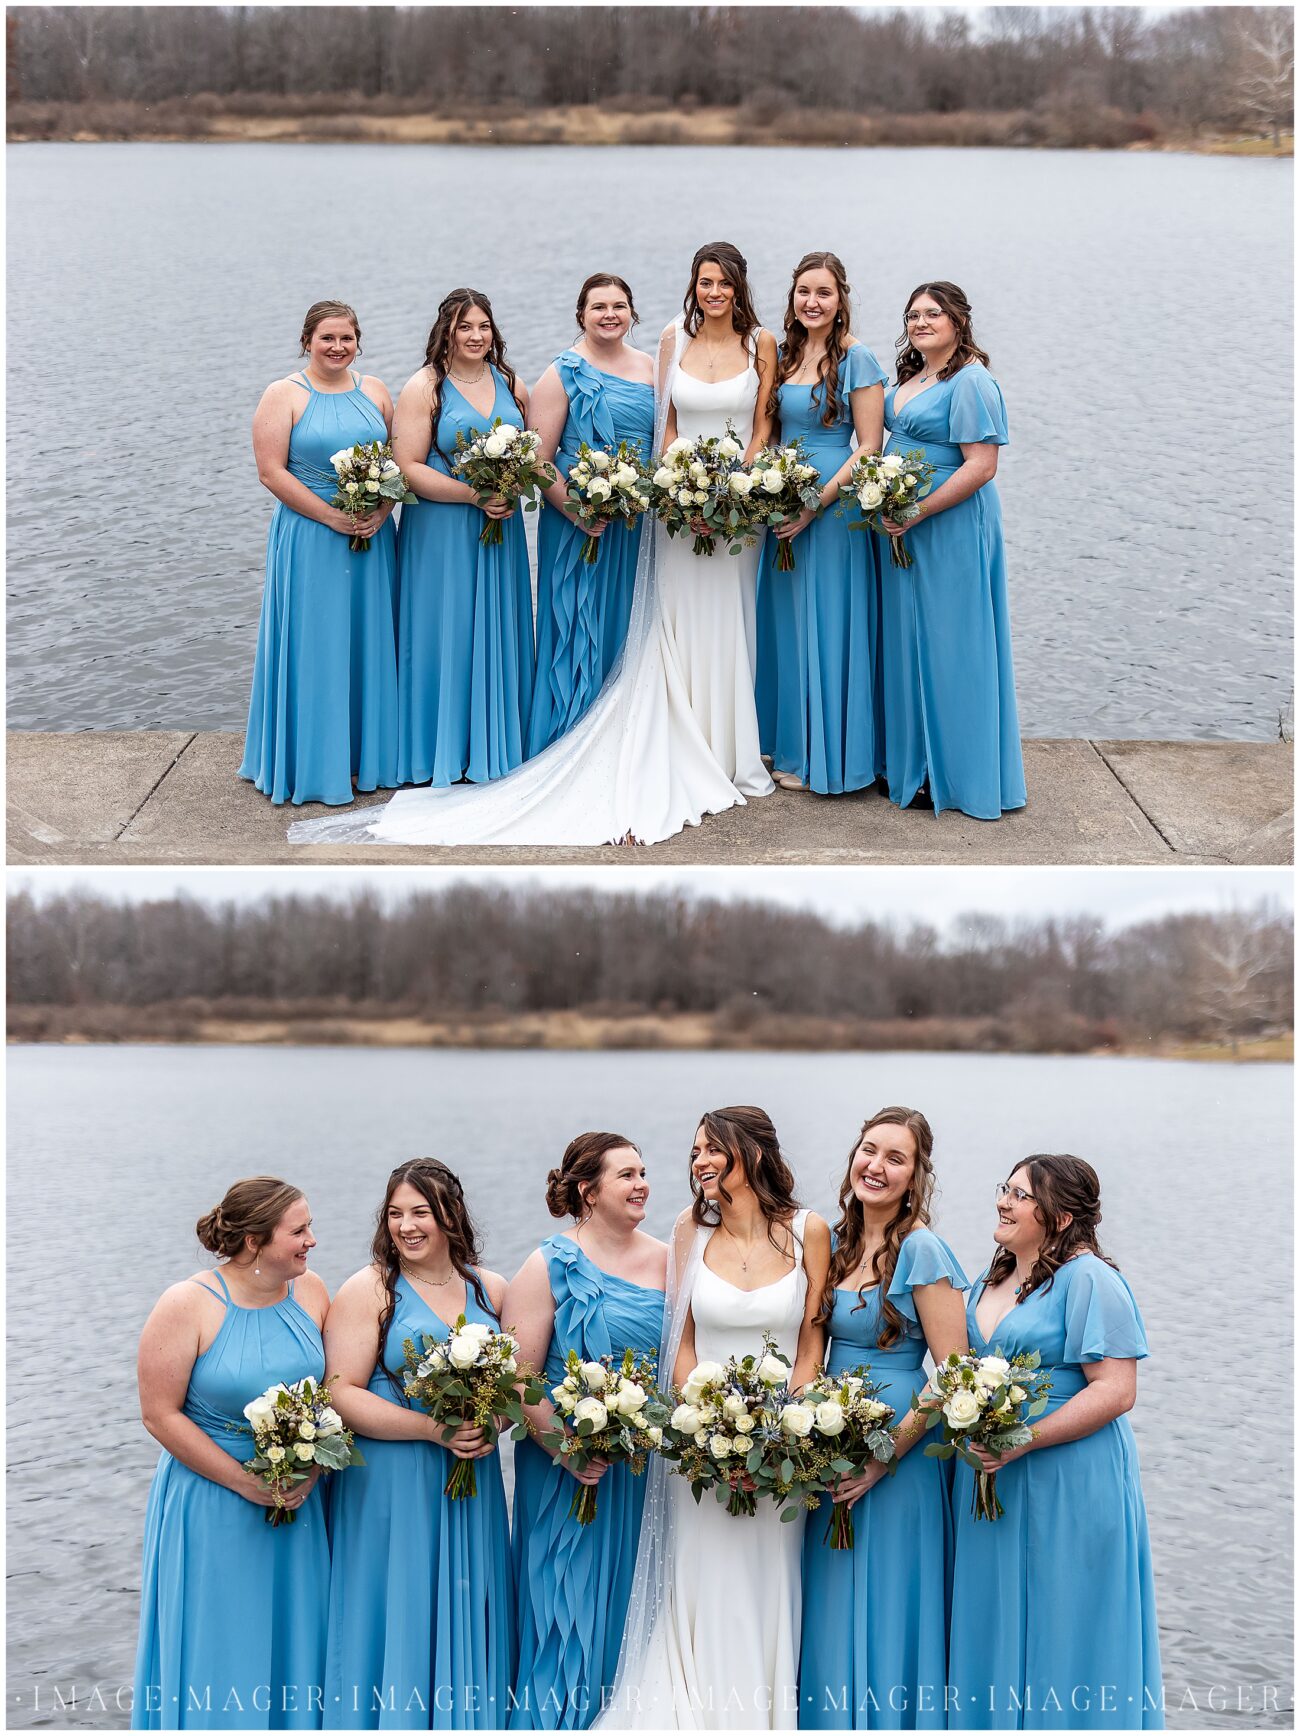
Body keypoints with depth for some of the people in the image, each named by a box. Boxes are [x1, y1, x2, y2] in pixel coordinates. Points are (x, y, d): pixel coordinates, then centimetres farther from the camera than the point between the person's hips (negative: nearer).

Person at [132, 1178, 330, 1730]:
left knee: (291, 1645, 11)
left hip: (297, 1501, 4)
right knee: (218, 1651, 5)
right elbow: (161, 1414, -13)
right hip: (210, 1505, -4)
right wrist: (246, 1483, -14)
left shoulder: (310, 1291, -1)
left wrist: (312, 1470, -9)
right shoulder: (188, 1305, -15)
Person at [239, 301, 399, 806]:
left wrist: (382, 510, -9)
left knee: (369, 644, 9)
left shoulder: (375, 392, 10)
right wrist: (331, 516, -15)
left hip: (372, 536, 4)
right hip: (308, 538, -4)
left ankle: (367, 754, 20)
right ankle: (315, 766, 6)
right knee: (313, 647, -2)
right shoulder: (284, 395, -4)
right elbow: (271, 471, -10)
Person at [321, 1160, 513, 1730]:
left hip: (474, 1484, 4)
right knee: (396, 1620, 2)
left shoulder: (489, 1289, 7)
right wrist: (433, 1430, -19)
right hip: (391, 1485, -4)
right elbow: (343, 1394, -13)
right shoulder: (368, 1290, -6)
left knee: (464, 1621, 10)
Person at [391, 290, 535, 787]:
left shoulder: (510, 385, 10)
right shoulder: (424, 388, -6)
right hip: (441, 531, -5)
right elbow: (408, 467, -12)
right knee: (446, 632, -1)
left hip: (501, 529, 5)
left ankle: (497, 743, 19)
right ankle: (444, 748, 9)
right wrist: (474, 495, -19)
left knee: (498, 632, 9)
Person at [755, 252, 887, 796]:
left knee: (827, 625, -1)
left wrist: (817, 504, -18)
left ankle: (827, 756, 9)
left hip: (835, 506, -7)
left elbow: (869, 447, -12)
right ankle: (792, 745, 24)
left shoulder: (855, 359, -10)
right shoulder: (784, 355, 9)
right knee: (786, 623, 12)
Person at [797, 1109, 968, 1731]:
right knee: (833, 1615, 14)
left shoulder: (921, 1249, -14)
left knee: (884, 1612, 2)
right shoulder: (839, 1242, 8)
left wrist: (888, 1453, -19)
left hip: (897, 1458, -7)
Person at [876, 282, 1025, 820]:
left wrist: (916, 513, -22)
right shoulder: (910, 377, 13)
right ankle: (912, 761, 23)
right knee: (909, 641, 13)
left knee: (947, 645, -2)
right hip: (903, 527, 9)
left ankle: (951, 775, 6)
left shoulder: (971, 382, -15)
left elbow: (980, 466, -21)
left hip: (950, 527, -9)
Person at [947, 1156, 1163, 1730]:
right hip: (988, 1478, 8)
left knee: (1058, 1634, 1)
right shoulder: (989, 1283, 13)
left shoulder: (1087, 1279, -12)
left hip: (1068, 1485, -8)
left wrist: (1023, 1441, -22)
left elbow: (1116, 1391, -18)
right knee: (992, 1630, 12)